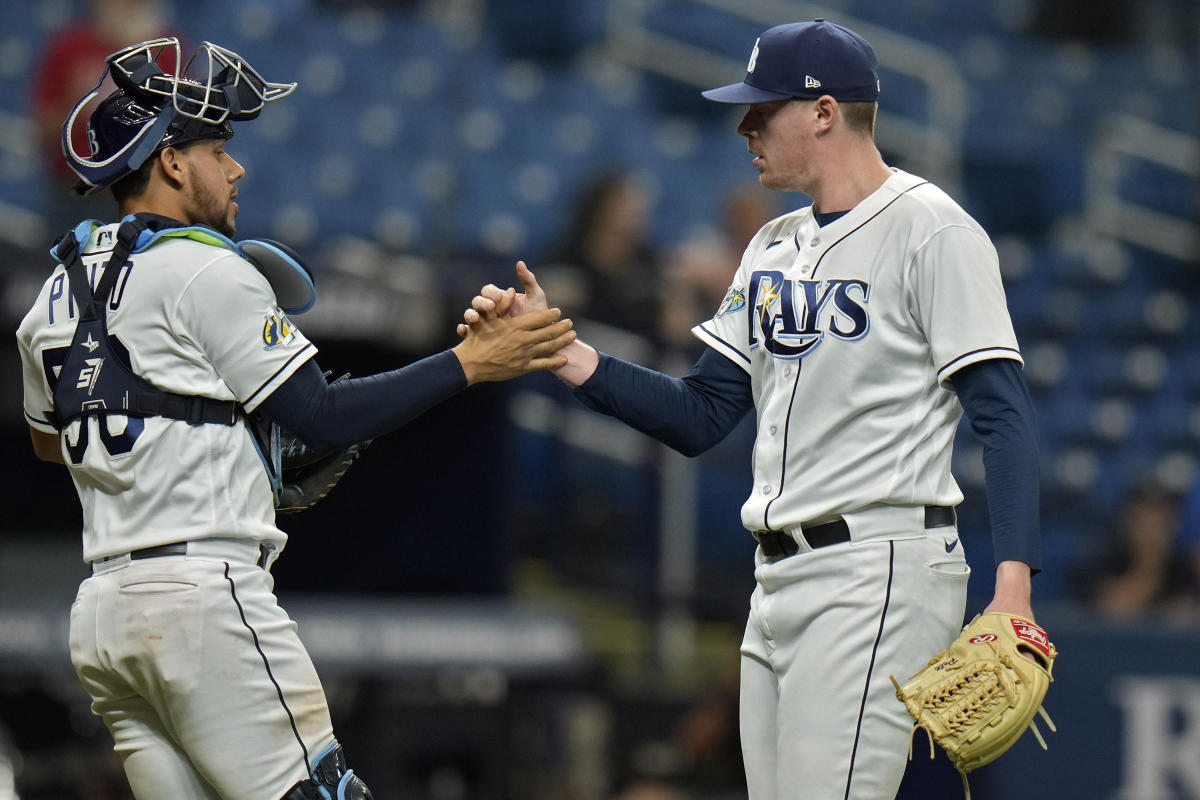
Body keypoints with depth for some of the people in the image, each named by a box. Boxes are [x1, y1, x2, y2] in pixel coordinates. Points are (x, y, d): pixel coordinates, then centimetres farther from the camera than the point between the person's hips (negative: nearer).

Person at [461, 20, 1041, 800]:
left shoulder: (930, 231, -7)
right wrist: (556, 348, 5)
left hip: (882, 568, -9)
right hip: (781, 582, 9)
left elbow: (1004, 416, -14)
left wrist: (1012, 589, -25)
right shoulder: (774, 250, 19)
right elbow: (699, 418, 17)